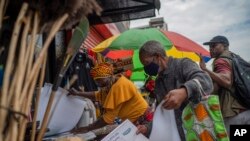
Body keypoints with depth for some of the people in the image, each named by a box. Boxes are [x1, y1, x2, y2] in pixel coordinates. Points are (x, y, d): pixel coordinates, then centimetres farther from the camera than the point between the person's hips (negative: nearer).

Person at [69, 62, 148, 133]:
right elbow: (97, 96, 17)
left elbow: (109, 117, -28)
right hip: (131, 119, 8)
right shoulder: (110, 83, -1)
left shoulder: (119, 86, -30)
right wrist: (78, 93, 9)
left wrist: (87, 129, -19)